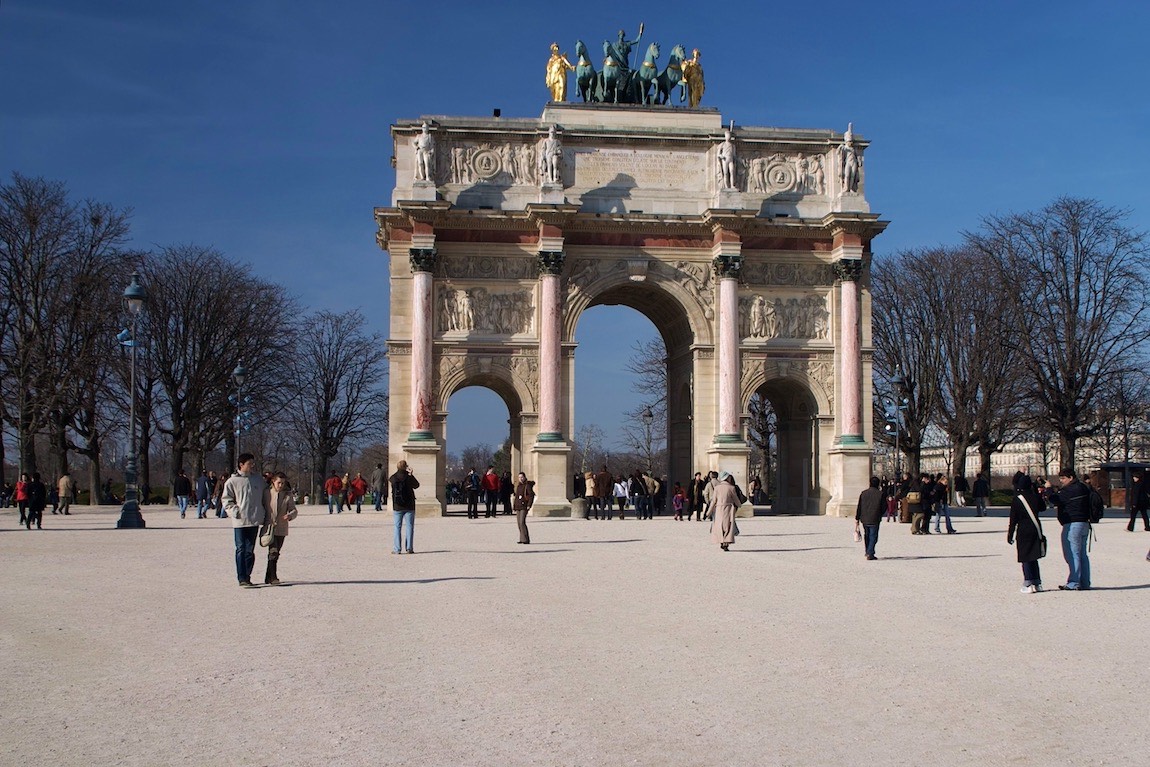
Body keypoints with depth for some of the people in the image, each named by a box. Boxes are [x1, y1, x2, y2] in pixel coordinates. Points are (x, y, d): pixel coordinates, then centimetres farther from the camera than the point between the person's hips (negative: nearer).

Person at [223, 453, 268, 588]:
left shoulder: (258, 479, 10)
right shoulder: (232, 481, -1)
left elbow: (264, 496, 19)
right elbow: (226, 500, 2)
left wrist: (265, 515, 12)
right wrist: (234, 510, -14)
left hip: (254, 520, 4)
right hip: (239, 521, -4)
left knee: (250, 550, 8)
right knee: (241, 550, -4)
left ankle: (247, 576, 16)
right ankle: (242, 578, -3)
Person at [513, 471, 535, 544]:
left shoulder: (527, 485, -7)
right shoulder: (518, 486, 15)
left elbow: (531, 495, -12)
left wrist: (529, 505, -18)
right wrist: (515, 507, 19)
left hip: (524, 506, -8)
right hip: (518, 506, 8)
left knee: (522, 522, -15)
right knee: (519, 523, 8)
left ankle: (526, 539, -13)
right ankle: (522, 539, 15)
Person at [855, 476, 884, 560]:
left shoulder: (863, 493, 3)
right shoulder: (880, 494, -6)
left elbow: (859, 507, 3)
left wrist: (857, 519, 7)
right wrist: (880, 515, 17)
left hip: (864, 519, 4)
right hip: (874, 520, -4)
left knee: (867, 535, 19)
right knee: (873, 536, 1)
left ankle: (868, 552, 29)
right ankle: (870, 554, -8)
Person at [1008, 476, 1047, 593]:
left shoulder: (1017, 499, -9)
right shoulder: (1035, 496, -1)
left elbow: (1013, 519, -7)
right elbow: (1043, 508, 20)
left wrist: (1010, 535, -1)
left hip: (1023, 531, -4)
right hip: (1036, 530, 4)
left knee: (1025, 559, 1)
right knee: (1033, 557, 14)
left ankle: (1028, 585, -2)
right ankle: (1037, 583, 15)